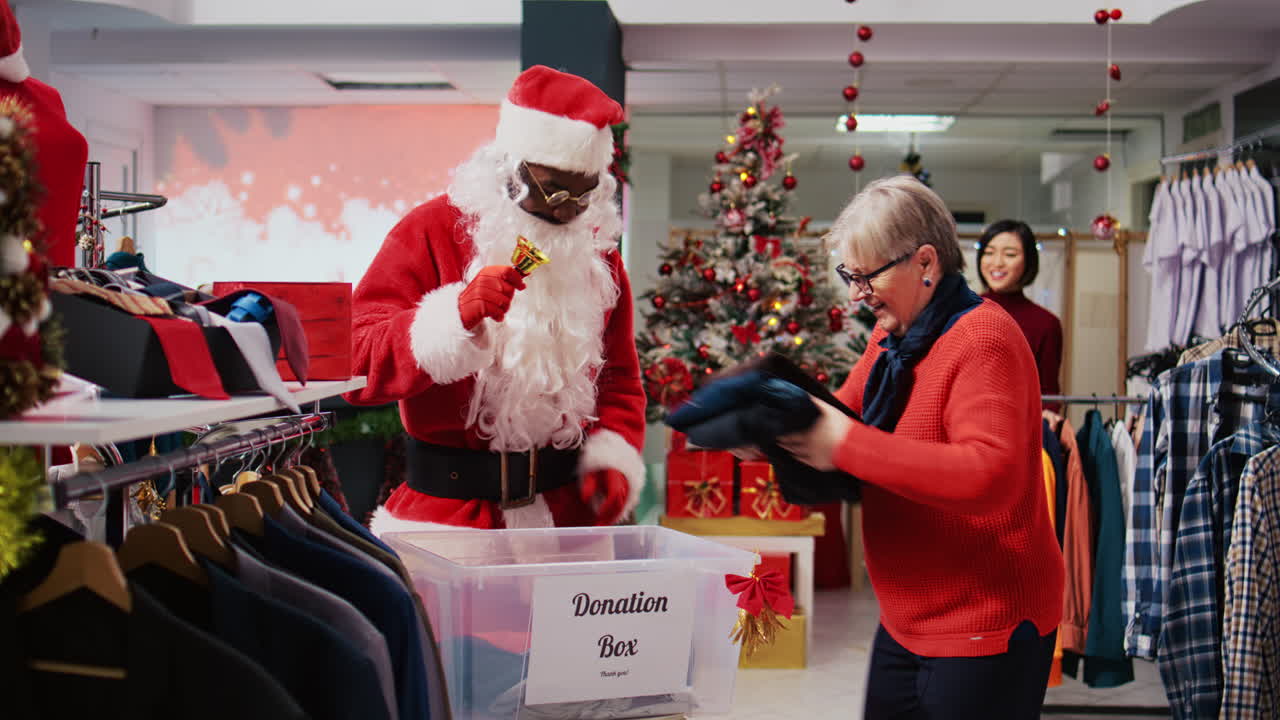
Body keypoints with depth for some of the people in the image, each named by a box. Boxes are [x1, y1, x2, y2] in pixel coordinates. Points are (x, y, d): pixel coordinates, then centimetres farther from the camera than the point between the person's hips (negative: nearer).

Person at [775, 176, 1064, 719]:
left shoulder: (984, 339, -19)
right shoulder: (891, 337, 8)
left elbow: (990, 475, -32)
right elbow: (841, 413, 14)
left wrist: (847, 446, -32)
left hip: (985, 629, -8)